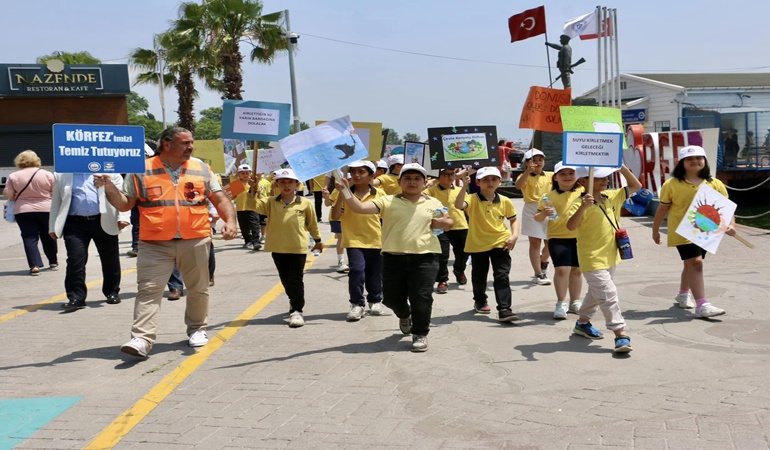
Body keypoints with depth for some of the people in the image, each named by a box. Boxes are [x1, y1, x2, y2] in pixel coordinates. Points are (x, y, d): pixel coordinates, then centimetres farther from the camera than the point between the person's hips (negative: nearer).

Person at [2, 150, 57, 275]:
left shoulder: (13, 176, -2)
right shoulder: (47, 174, -2)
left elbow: (8, 195, -3)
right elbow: (56, 193, -1)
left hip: (23, 211, -1)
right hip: (46, 210, 1)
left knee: (30, 238, 1)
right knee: (48, 237, 16)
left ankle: (35, 265, -11)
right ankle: (53, 262, 27)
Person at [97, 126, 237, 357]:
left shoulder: (201, 169, 8)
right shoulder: (142, 170, 3)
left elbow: (221, 199, 9)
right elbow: (125, 204, 6)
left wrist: (230, 221, -8)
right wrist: (108, 185, -10)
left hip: (195, 241, 2)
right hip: (155, 244, -2)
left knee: (198, 289, 12)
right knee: (148, 291, -9)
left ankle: (197, 328, 31)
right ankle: (141, 339, -11)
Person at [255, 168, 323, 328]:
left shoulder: (305, 203, -3)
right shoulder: (270, 202, 0)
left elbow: (312, 223, 7)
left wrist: (318, 240, 17)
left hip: (298, 247, -3)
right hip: (278, 248, 3)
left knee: (296, 280, -2)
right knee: (285, 279, 17)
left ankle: (297, 311, 1)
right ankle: (294, 301, 40)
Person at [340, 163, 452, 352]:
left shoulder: (433, 203, 9)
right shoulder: (388, 201, 3)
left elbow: (449, 222, 20)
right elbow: (359, 208, -8)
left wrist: (443, 223, -1)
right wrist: (345, 192, -21)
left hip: (424, 258, -1)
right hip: (393, 258, 1)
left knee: (421, 298, -4)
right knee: (391, 298, 11)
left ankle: (420, 334, 13)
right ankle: (404, 316, 46)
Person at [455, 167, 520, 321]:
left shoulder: (505, 201, 0)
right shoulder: (473, 199, -10)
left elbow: (513, 219, 12)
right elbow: (458, 205, -30)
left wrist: (514, 235, -4)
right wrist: (464, 186, -37)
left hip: (500, 244, 1)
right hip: (478, 245, 0)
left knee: (502, 277, -8)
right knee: (479, 276, 16)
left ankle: (504, 309, -11)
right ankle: (480, 301, 41)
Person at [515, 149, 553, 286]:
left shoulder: (550, 175, 9)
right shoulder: (525, 176, -4)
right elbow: (518, 185, -25)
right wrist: (528, 171, -37)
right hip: (532, 211, -4)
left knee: (550, 242, 10)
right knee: (535, 242, -1)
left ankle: (543, 262, 41)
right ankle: (539, 274, 5)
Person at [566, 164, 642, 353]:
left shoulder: (612, 197, 5)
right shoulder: (580, 203, -20)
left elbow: (635, 186, 13)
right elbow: (571, 226, -35)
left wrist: (623, 168, -1)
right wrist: (583, 206, -49)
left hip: (611, 257, 9)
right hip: (592, 260, -9)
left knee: (597, 293, 23)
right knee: (609, 295, -12)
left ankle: (583, 322, 41)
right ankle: (620, 334, -8)